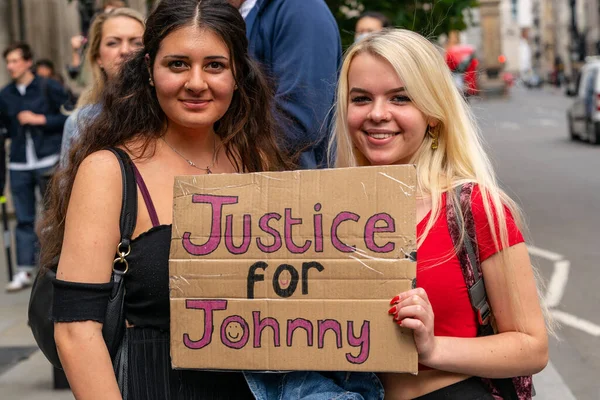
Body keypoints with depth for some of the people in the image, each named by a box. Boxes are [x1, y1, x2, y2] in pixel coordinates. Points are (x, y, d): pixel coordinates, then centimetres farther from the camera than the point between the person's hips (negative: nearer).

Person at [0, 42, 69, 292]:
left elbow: (69, 116, -6)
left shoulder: (49, 88, -2)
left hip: (48, 162, -3)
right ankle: (24, 271, 8)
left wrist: (40, 120, -12)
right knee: (24, 220, 4)